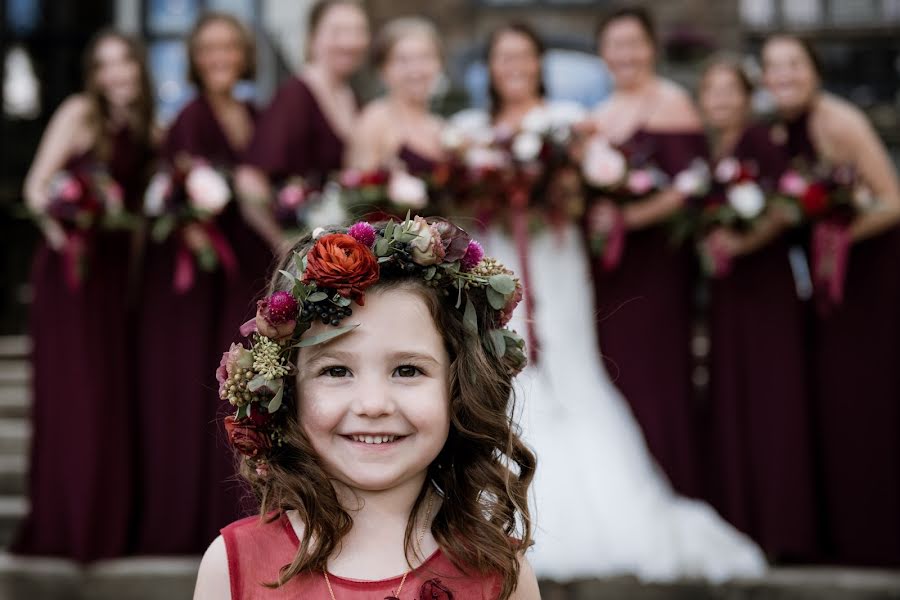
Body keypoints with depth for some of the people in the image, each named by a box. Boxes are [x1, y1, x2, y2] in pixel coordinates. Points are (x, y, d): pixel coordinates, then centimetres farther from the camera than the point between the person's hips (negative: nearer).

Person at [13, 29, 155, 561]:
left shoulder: (146, 129, 11)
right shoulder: (80, 113, -5)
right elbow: (37, 185, -9)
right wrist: (58, 227, -25)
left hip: (117, 270, 6)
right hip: (71, 266, -6)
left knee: (114, 394, 8)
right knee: (73, 393, -4)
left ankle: (108, 523, 18)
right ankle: (62, 526, 4)